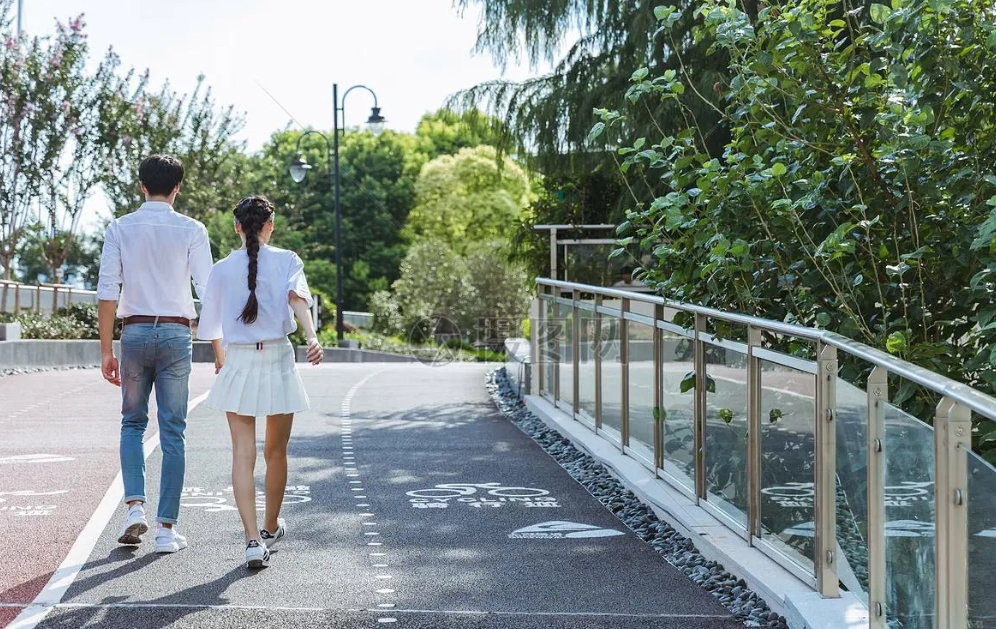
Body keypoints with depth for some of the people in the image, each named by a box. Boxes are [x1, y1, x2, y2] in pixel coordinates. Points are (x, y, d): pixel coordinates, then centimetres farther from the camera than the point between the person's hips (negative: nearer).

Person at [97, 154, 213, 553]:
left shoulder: (120, 228, 2)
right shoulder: (191, 230, -2)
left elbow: (107, 293, -2)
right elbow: (209, 291, -5)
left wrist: (106, 349, 4)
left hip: (134, 330, 1)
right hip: (176, 332, -1)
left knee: (133, 422, 17)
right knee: (173, 432, 4)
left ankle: (135, 505, -1)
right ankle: (167, 528, 5)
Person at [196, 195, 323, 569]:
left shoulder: (223, 269, 6)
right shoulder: (286, 261, 2)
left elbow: (211, 326, 12)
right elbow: (297, 297, -18)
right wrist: (312, 337, -30)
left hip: (238, 363, 0)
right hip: (278, 359, 0)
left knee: (243, 454, -2)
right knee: (276, 452, 16)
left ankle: (253, 539, -16)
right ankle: (271, 527, 33)